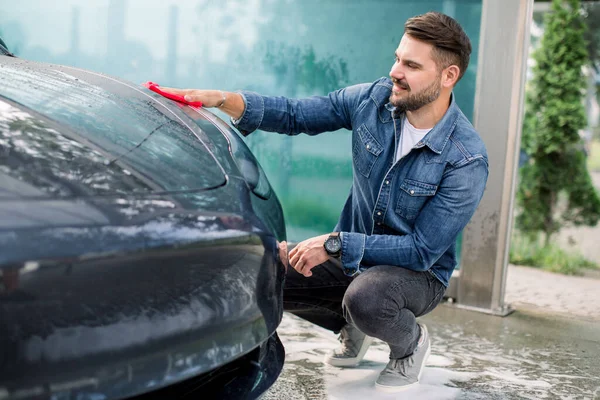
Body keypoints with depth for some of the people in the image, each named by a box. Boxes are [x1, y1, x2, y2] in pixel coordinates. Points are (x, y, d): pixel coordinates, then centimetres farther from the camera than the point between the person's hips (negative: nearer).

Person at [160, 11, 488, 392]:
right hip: (352, 252, 5)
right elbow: (294, 114, -4)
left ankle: (411, 341, 1)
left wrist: (334, 245, -27)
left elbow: (422, 250, -24)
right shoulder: (373, 99, -10)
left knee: (365, 298, -38)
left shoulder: (467, 159, -25)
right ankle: (352, 328, 15)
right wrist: (221, 99, -19)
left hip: (417, 272, -5)